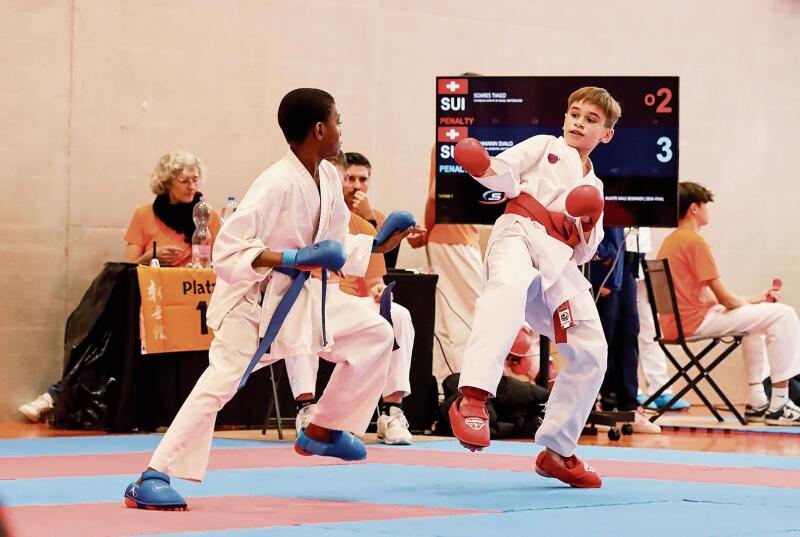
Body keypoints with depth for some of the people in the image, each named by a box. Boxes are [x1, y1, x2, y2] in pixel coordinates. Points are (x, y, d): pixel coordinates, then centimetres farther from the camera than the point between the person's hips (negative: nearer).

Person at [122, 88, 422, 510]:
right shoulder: (276, 185, -26)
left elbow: (334, 246, 15)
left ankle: (322, 432, 21)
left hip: (303, 293, 8)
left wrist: (377, 245, 5)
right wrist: (290, 260, -34)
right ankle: (152, 479, -17)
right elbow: (227, 250, -28)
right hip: (254, 297, -8)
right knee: (222, 379, -19)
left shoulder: (328, 178, 0)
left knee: (375, 334, 9)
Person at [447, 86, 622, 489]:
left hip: (558, 260, 6)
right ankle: (472, 398, -58)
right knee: (508, 288, -41)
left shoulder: (594, 187, 29)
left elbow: (583, 253, 24)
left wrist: (590, 223, 2)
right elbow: (500, 175, 7)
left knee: (590, 352, 0)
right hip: (519, 232, -6)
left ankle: (557, 451, 18)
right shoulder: (546, 147, 18)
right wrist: (479, 167, -16)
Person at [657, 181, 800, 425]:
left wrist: (754, 299, 14)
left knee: (756, 320, 31)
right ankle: (778, 406, -10)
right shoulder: (694, 241, -14)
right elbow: (724, 297, -14)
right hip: (694, 322, -10)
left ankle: (757, 402, 24)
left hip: (675, 323, 10)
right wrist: (750, 303, 6)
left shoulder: (670, 241, 17)